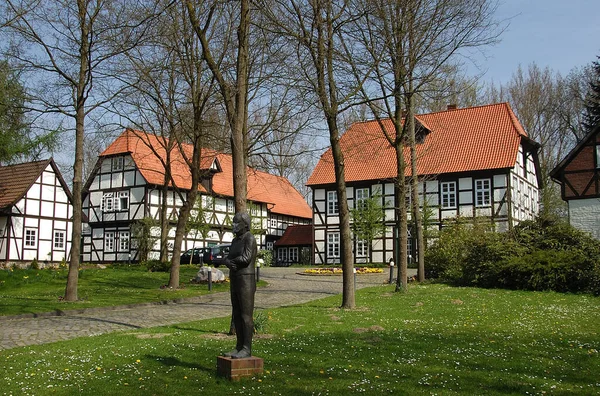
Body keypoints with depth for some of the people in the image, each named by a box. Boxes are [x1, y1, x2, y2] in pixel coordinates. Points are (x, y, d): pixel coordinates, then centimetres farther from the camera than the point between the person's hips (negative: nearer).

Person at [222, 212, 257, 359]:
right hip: (235, 283, 9)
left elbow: (245, 259, -23)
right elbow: (228, 260, 9)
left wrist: (233, 260, -5)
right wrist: (230, 263, -15)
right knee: (237, 316, 10)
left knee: (246, 316, -6)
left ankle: (247, 349, 0)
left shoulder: (250, 239, -12)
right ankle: (240, 347, 16)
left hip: (246, 283, -9)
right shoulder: (235, 240, 17)